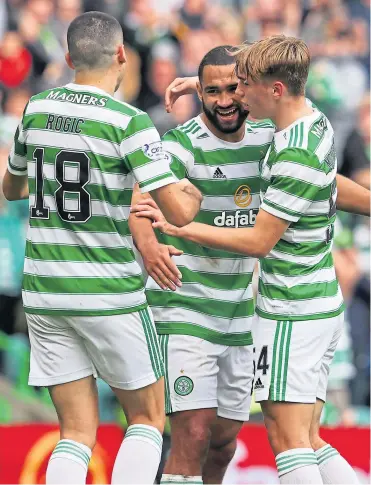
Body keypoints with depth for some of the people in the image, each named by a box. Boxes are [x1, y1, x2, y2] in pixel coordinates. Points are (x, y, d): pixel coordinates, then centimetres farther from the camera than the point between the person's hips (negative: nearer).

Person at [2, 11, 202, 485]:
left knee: (77, 433, 7)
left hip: (43, 294, 5)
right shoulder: (129, 122, -12)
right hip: (111, 296, -5)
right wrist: (193, 190, 6)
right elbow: (180, 212, -17)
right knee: (147, 420, 11)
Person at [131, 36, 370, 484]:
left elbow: (258, 241, -19)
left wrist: (175, 227, -16)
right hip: (323, 306, 10)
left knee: (289, 440, -11)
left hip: (291, 314, -10)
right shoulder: (316, 121, 6)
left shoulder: (295, 158, -22)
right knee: (310, 444, 9)